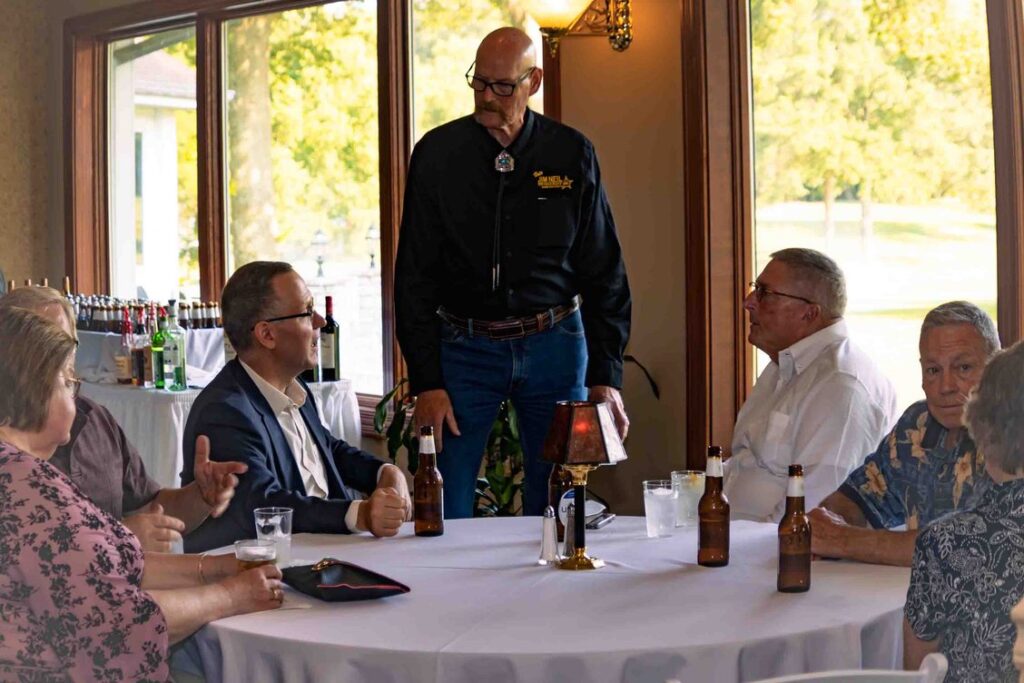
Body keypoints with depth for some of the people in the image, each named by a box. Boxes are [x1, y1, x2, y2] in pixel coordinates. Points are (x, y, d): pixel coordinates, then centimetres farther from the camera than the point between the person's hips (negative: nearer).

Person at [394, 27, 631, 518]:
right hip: (464, 347, 0)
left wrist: (606, 375, -3)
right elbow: (414, 277, 0)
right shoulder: (438, 153, -1)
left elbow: (604, 272, 4)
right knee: (443, 511, -1)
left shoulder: (572, 154, 0)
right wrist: (426, 381, -6)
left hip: (554, 346, 1)